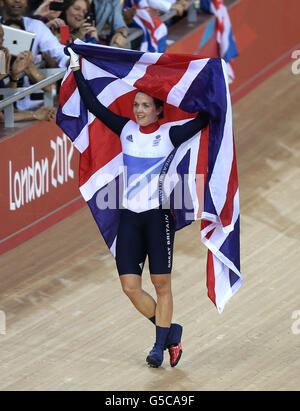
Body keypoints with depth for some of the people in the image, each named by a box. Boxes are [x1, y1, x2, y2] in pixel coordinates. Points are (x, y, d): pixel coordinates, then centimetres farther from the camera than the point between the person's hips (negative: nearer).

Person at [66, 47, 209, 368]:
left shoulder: (169, 134, -2)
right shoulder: (126, 130, 9)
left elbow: (204, 119, -11)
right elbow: (94, 106, 14)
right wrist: (76, 71, 13)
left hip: (158, 214, -4)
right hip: (129, 215, 4)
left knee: (161, 283, 0)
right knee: (130, 285, -1)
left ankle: (160, 345, 10)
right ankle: (170, 331, 17)